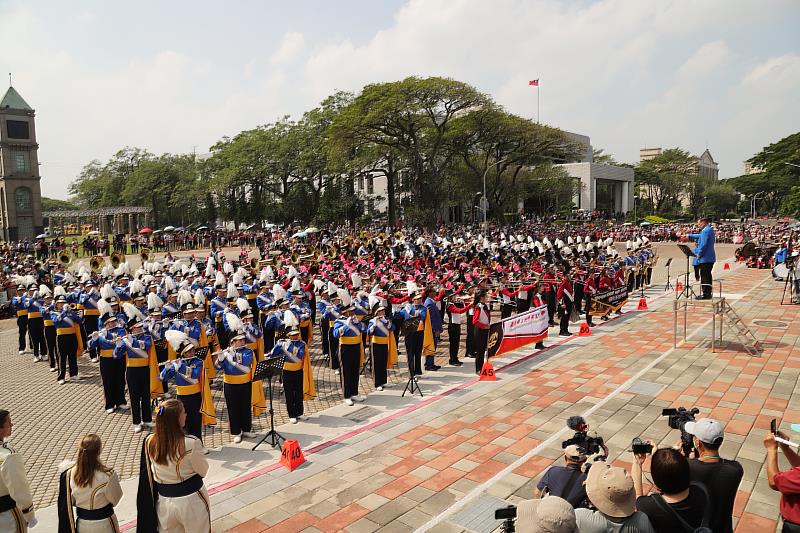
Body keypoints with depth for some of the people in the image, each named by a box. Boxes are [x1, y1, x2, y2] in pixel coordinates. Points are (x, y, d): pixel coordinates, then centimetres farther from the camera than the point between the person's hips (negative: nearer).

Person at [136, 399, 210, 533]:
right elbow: (203, 471, -10)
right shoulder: (191, 444, -27)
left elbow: (148, 474, 4)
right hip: (191, 501, -4)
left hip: (164, 501, 4)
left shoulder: (149, 442, -12)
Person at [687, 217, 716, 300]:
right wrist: (689, 235, 32)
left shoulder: (705, 231, -17)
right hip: (710, 258, 10)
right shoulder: (710, 229, 15)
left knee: (705, 276, -4)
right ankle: (707, 293, 22)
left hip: (705, 258, -10)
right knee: (707, 276, 15)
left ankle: (706, 294, -1)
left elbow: (703, 244, -22)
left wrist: (699, 254, -13)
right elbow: (700, 236, 31)